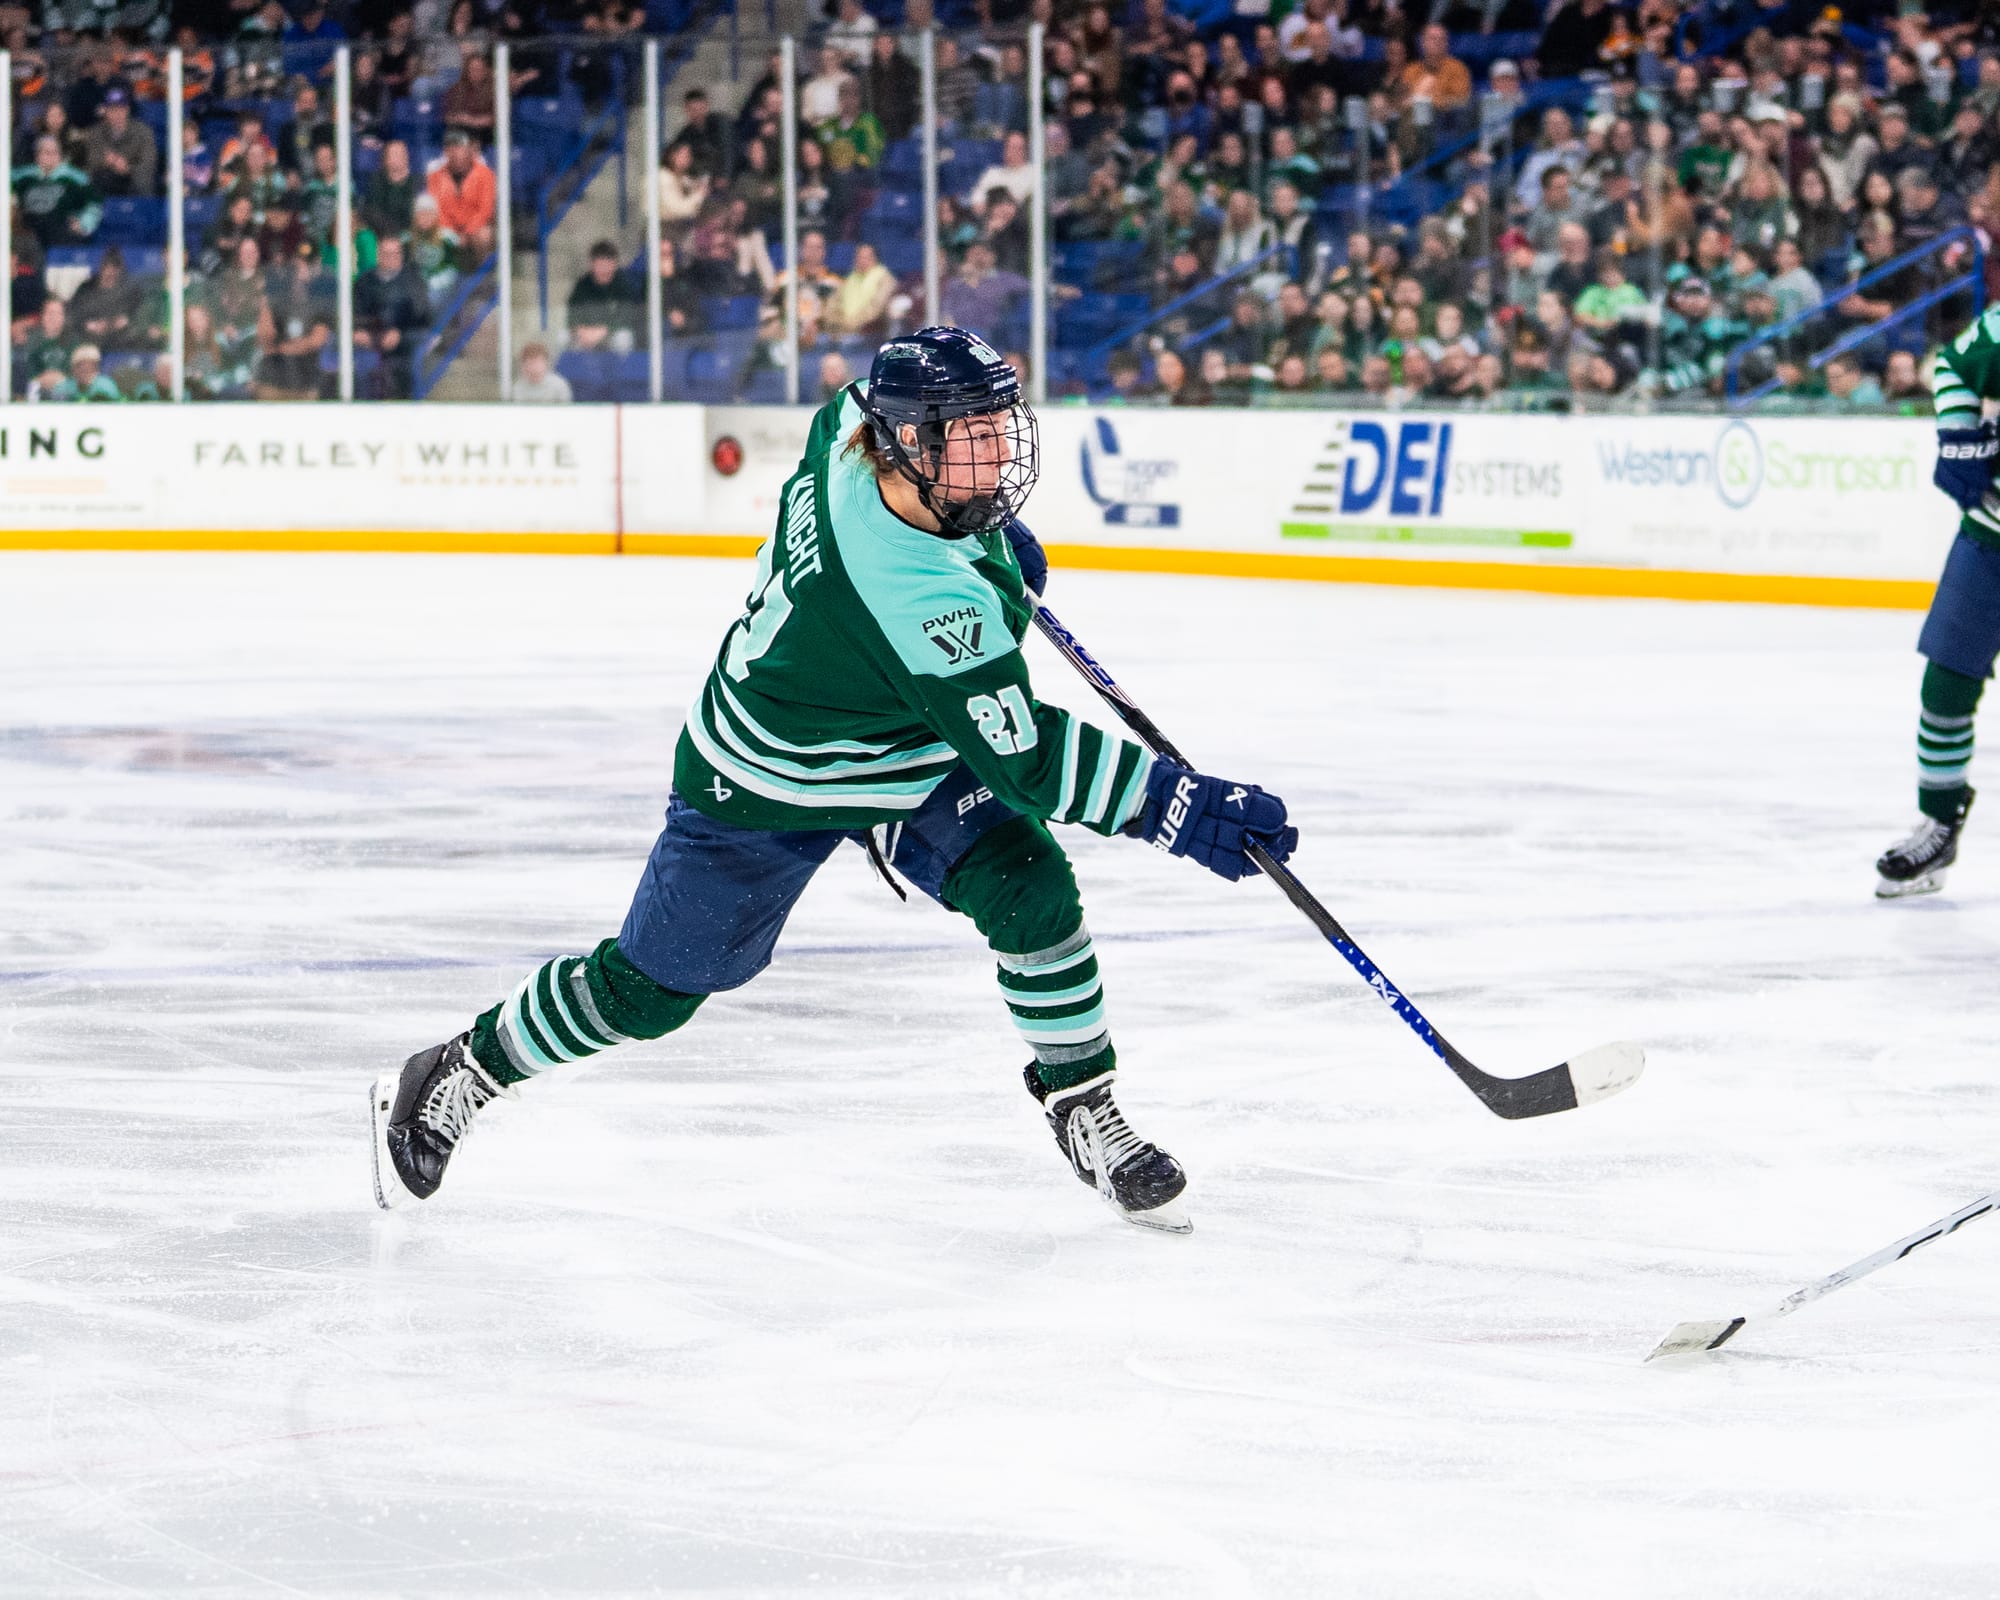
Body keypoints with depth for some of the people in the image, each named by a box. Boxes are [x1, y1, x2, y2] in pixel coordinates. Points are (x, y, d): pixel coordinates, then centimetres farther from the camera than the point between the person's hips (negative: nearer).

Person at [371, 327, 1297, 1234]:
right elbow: (1021, 759, -38)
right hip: (762, 784, -7)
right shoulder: (919, 595, -42)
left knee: (1030, 888, -12)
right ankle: (448, 1082, 29)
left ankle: (1084, 1113, 5)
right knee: (649, 989, 7)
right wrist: (1178, 806, -37)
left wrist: (993, 536, 15)